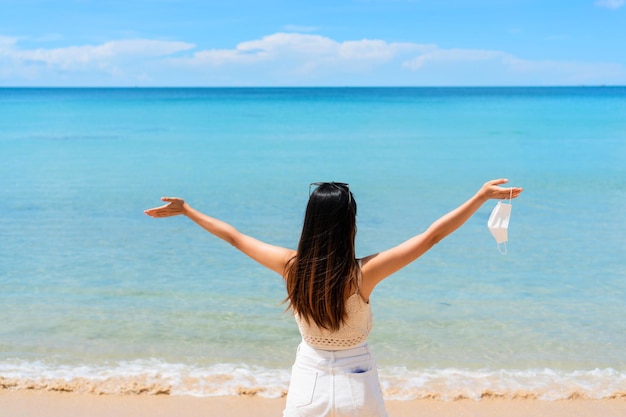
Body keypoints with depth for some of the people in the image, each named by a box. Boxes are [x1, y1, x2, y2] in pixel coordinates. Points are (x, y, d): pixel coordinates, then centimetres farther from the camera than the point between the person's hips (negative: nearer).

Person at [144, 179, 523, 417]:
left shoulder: (292, 267, -14)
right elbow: (432, 236, -21)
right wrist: (483, 196, -15)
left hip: (309, 381, 2)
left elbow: (234, 237, -2)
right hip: (356, 385, -2)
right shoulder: (364, 273, -22)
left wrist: (186, 210, 11)